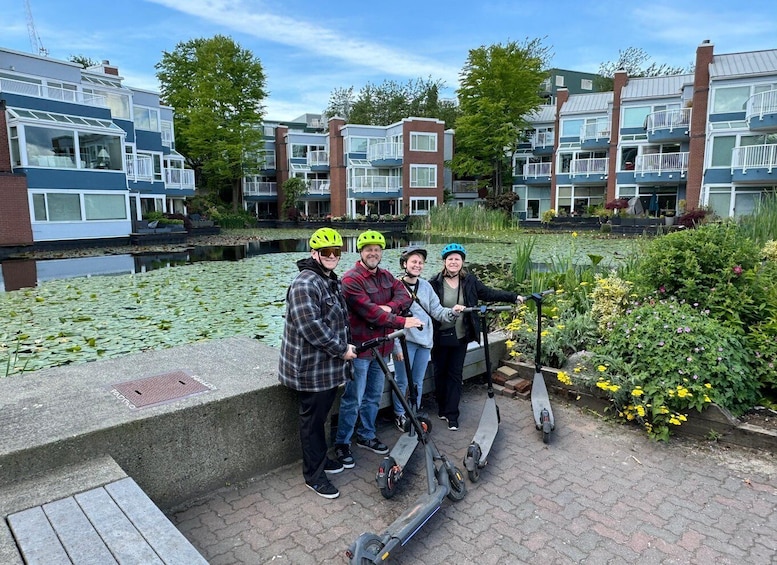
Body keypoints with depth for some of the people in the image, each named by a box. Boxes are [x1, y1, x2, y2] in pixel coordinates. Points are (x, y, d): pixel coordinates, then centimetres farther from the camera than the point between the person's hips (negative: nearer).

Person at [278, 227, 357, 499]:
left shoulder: (332, 281, 12)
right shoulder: (305, 284, -20)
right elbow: (311, 326, -28)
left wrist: (345, 348, 15)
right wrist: (342, 349, -20)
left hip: (330, 365, 9)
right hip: (311, 367, -9)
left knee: (321, 414, 22)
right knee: (313, 419, 4)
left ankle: (320, 459, 39)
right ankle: (314, 474, 19)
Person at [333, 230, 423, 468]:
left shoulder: (386, 276, 10)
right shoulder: (351, 279, -16)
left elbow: (404, 296, -1)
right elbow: (369, 311, -24)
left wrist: (389, 307, -22)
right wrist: (402, 322, -21)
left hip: (382, 347, 8)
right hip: (360, 348, -8)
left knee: (374, 396, 20)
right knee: (353, 399, 2)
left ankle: (366, 436, 37)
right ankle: (342, 443, 18)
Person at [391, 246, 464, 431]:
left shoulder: (426, 286, 8)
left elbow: (437, 311, 7)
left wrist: (452, 312, -14)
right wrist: (396, 345, -14)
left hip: (424, 340, 5)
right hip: (405, 341, -5)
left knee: (418, 382, 16)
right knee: (402, 381, 4)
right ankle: (399, 415, 24)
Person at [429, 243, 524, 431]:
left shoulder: (469, 281, 0)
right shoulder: (435, 283, -10)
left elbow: (489, 293, 5)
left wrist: (514, 297, 3)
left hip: (461, 336, 2)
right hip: (440, 337, -2)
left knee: (455, 373, 7)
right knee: (440, 372, 12)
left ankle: (452, 414, 15)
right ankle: (442, 408, 31)